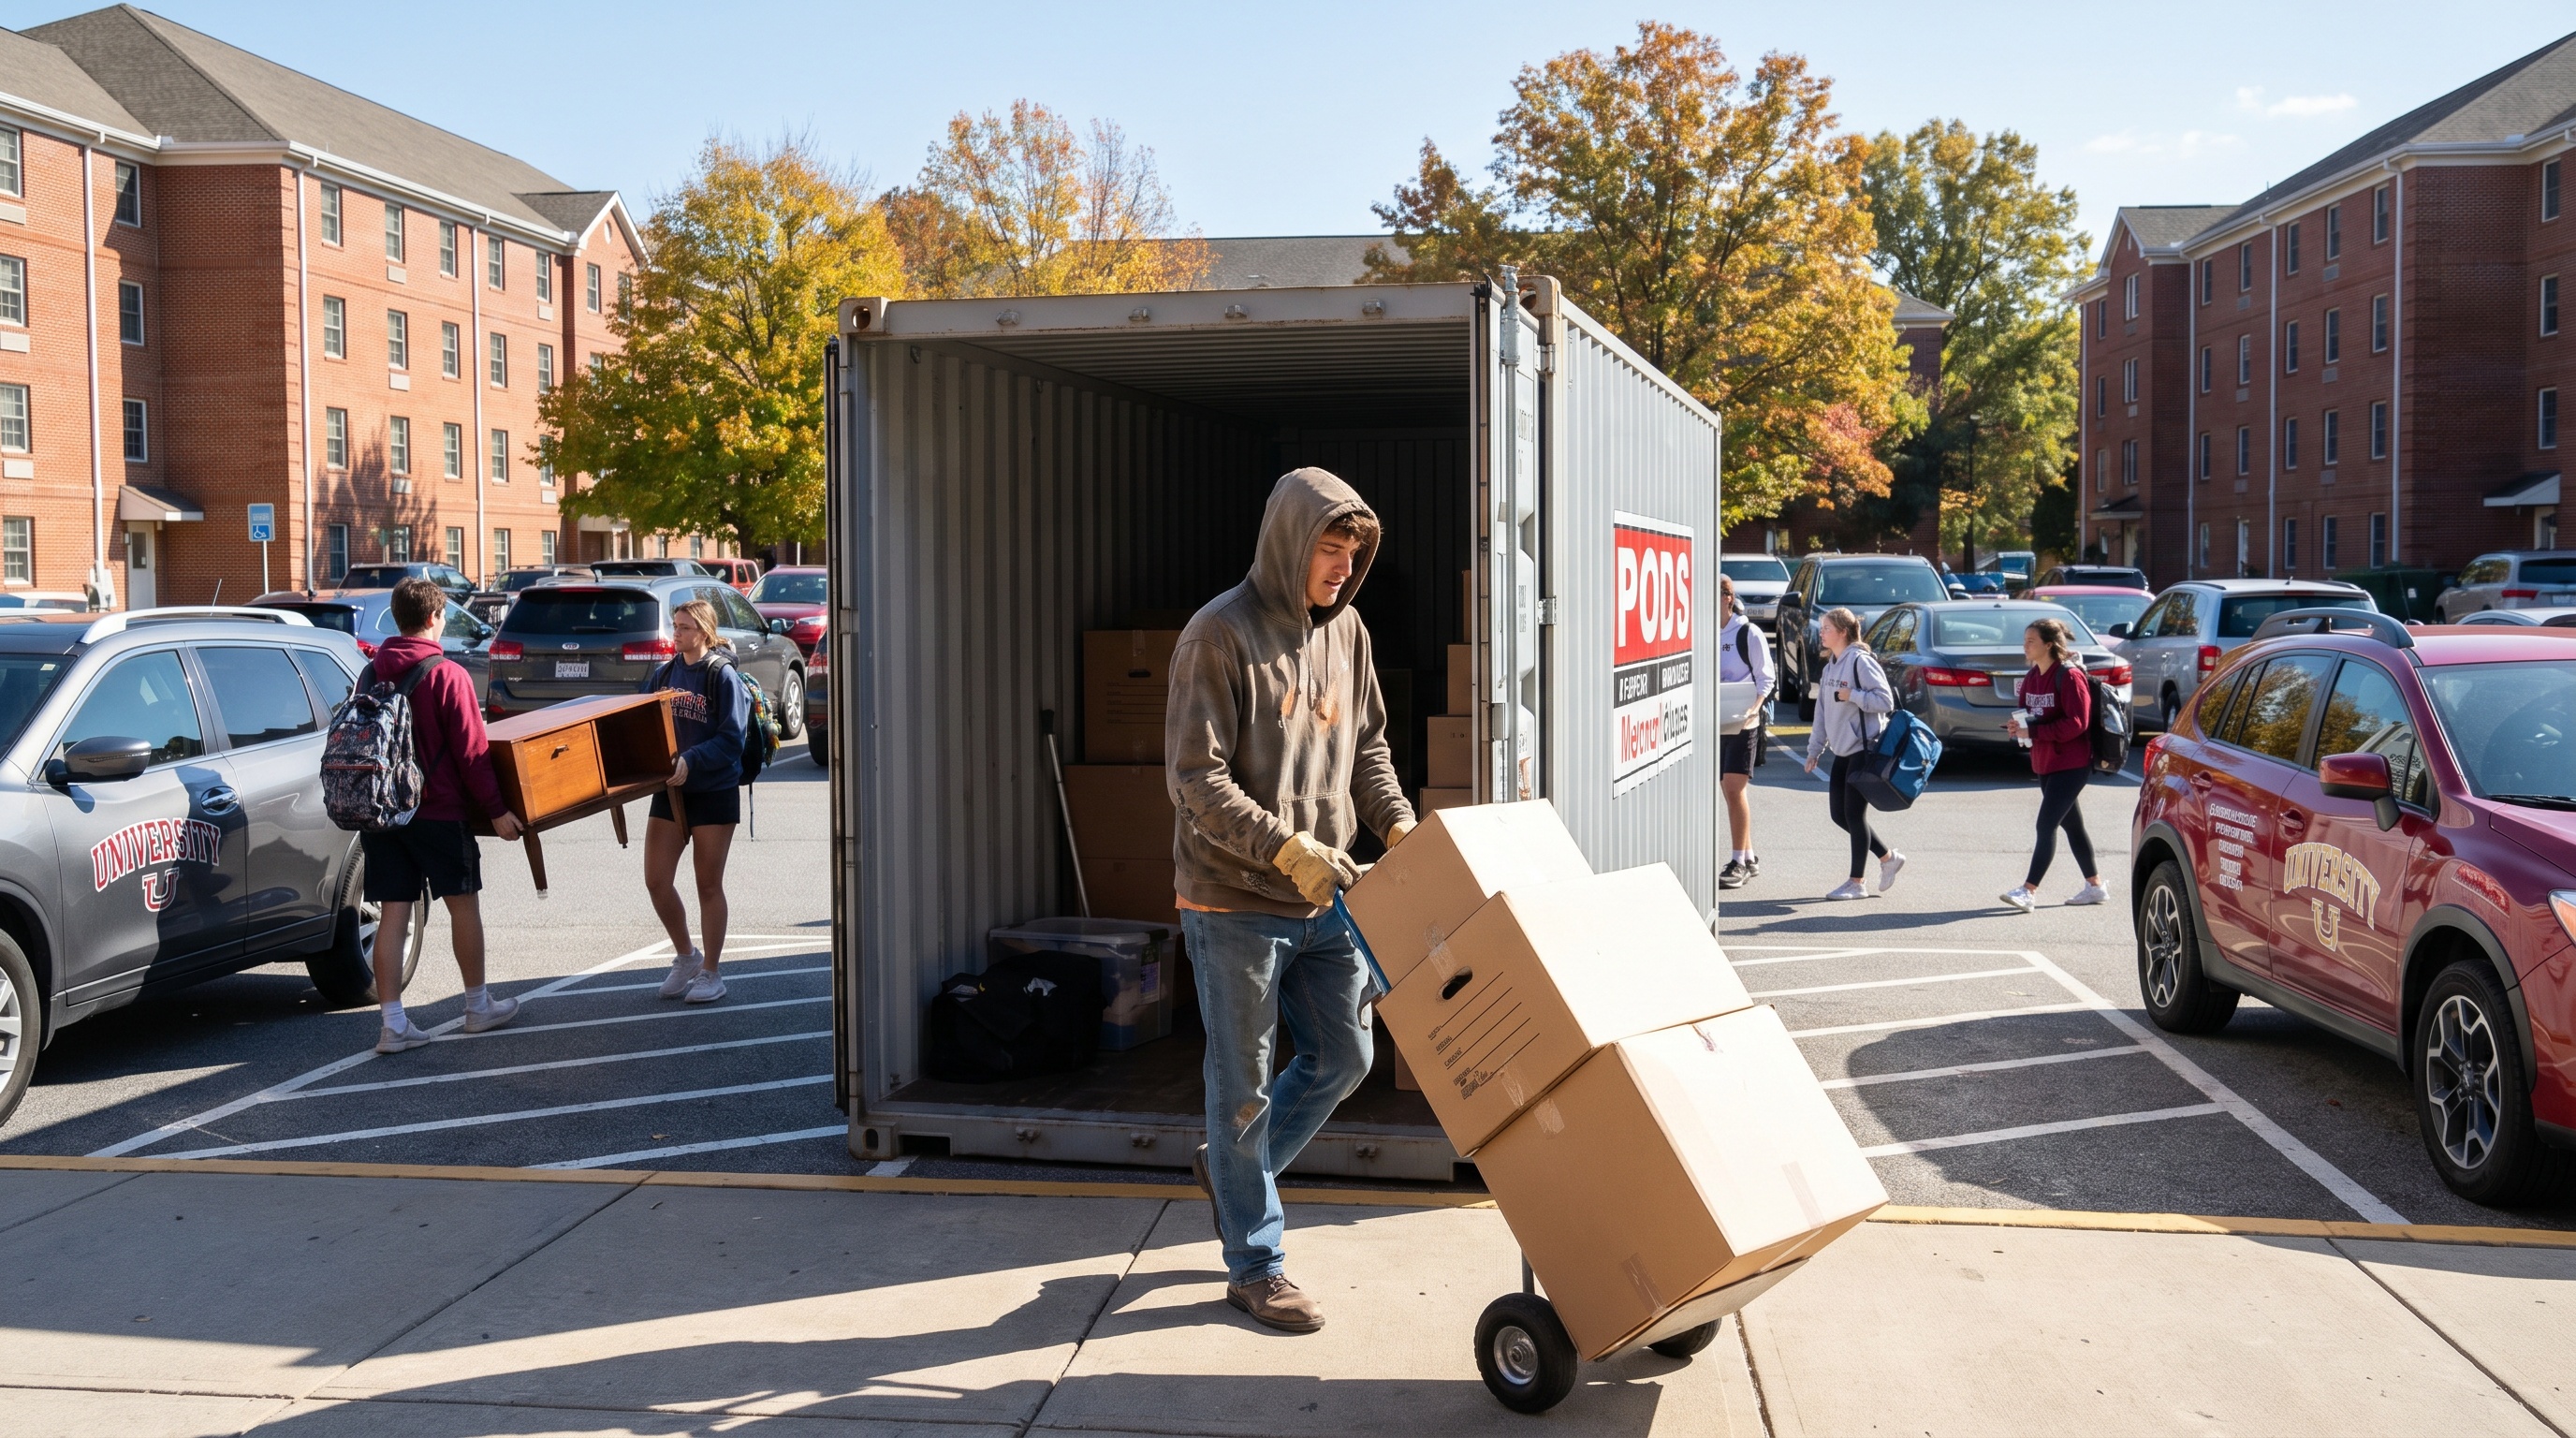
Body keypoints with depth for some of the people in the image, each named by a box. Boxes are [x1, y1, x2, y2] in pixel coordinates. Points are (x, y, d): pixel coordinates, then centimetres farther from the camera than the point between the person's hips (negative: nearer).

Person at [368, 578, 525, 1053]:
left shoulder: (371, 674, 5)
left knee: (392, 915, 3)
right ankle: (478, 1006, 22)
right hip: (437, 812, -5)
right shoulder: (448, 676, -12)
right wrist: (496, 809, -7)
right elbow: (471, 751, -13)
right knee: (464, 903, 11)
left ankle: (393, 1024, 1)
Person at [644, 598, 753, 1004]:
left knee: (708, 885, 4)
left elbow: (732, 739, -16)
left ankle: (710, 973, 17)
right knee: (656, 880, 3)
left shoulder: (723, 676, -11)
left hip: (714, 792, -5)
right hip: (668, 790, 5)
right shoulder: (663, 674, 7)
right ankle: (686, 956, 25)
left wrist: (690, 761, -28)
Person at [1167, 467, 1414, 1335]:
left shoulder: (1344, 629, 7)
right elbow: (1195, 777, -18)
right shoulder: (1220, 635, -15)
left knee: (1344, 1056, 14)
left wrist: (1397, 823, -1)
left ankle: (1232, 1167, 37)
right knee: (1244, 1084, 5)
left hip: (1323, 898, 7)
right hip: (1234, 901, -7)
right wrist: (1286, 849, -25)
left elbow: (1366, 744, 16)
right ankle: (1255, 1266, 18)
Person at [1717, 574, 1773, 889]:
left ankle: (1739, 862, -5)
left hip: (1743, 724, -6)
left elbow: (1765, 678, -4)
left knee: (1735, 789, -10)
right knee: (1728, 790, 9)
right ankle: (1750, 857, 20)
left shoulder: (1748, 633, -6)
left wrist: (1753, 708, -20)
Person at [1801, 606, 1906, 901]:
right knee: (1840, 814, 9)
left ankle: (1856, 882, 4)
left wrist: (1852, 695, -20)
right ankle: (1887, 858, 25)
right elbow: (1822, 710, 18)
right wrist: (1815, 749, 17)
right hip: (1842, 751, 9)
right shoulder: (1830, 665, 14)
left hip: (1863, 749, -9)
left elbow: (1885, 701, -16)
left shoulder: (1861, 661, -12)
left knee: (1855, 814, -4)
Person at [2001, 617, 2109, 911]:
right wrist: (2018, 725, -6)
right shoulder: (2032, 678, 8)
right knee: (2071, 824, 16)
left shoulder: (2069, 677, -16)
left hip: (2071, 763, -9)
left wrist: (2034, 731, -24)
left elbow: (2076, 723, -21)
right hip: (2045, 763, 9)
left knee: (2046, 824, -12)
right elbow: (2025, 712, 18)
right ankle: (2095, 886, 27)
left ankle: (2029, 891, -14)